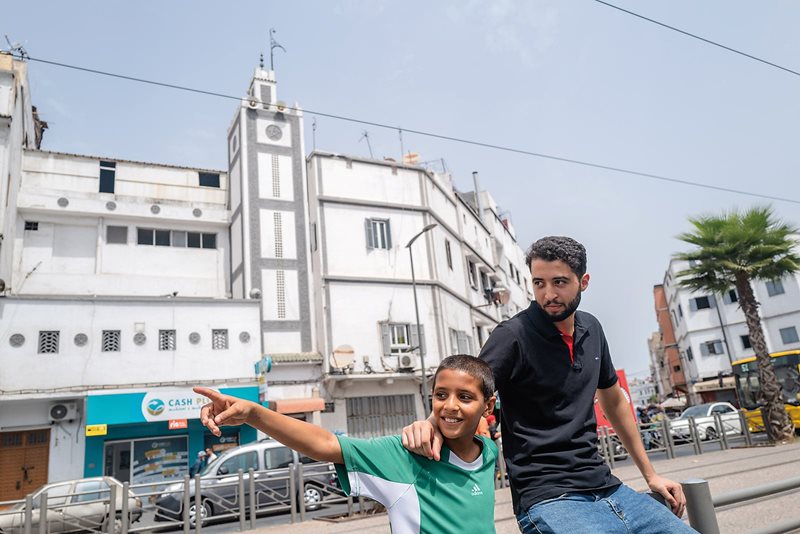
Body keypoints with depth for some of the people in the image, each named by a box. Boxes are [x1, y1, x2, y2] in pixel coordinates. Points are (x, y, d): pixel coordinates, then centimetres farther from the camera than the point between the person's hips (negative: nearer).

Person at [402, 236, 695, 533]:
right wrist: (432, 424, -38)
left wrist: (650, 474, 23)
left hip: (606, 488, 7)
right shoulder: (514, 336, -14)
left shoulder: (591, 330, 6)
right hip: (549, 499, -6)